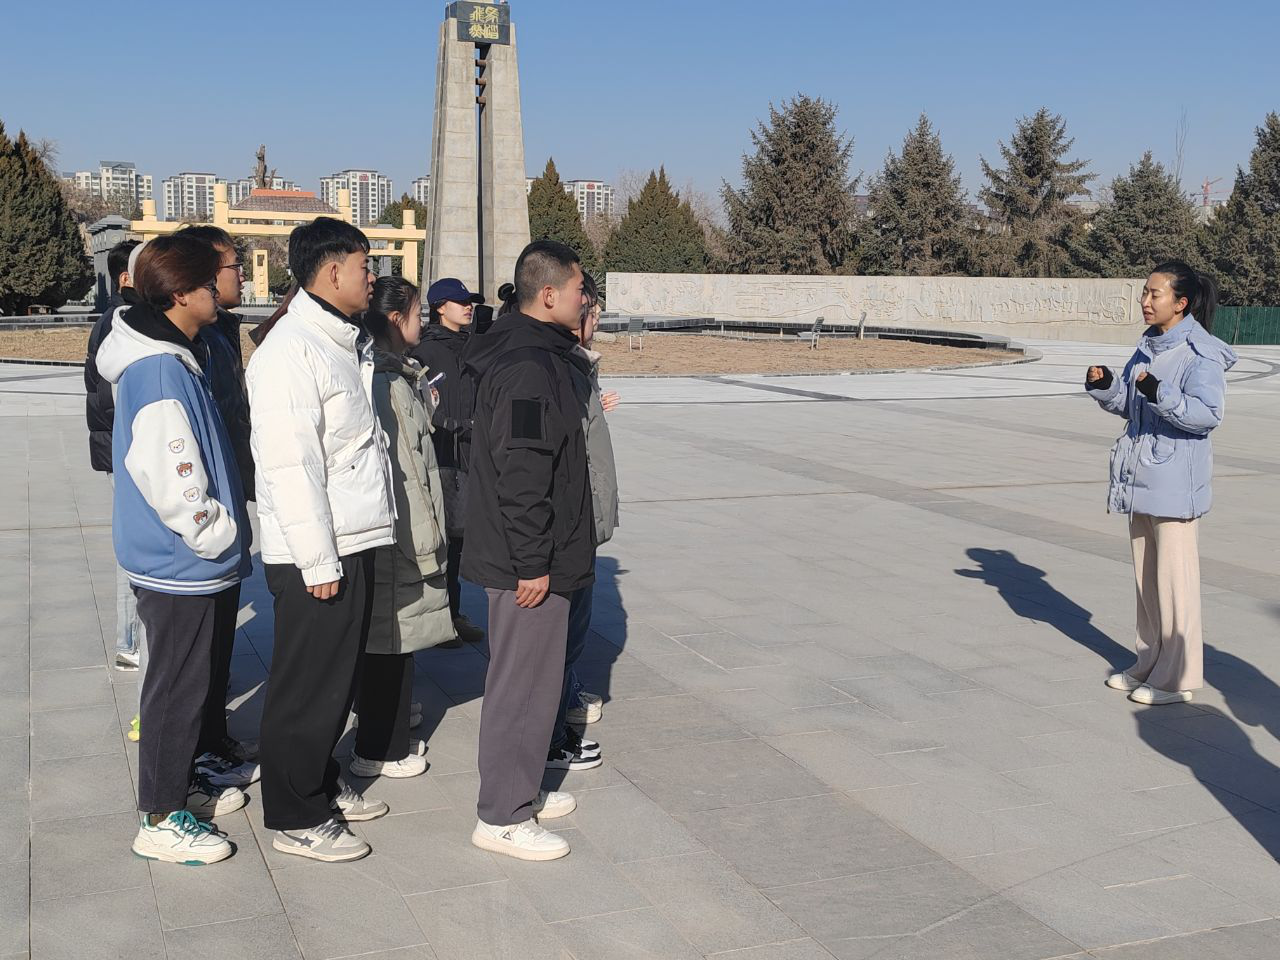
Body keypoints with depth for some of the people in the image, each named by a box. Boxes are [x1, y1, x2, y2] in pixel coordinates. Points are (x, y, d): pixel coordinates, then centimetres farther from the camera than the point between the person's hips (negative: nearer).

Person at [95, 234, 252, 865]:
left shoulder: (176, 357, 10)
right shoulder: (160, 370, -22)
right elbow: (170, 479, -26)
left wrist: (227, 529, 17)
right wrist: (218, 534, -15)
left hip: (192, 561, 10)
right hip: (180, 565, -10)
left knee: (189, 681, 20)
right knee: (177, 687, 1)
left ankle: (178, 788, 34)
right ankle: (160, 820, 13)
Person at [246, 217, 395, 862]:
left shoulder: (348, 343, 14)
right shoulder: (292, 350, -17)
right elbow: (289, 466, -22)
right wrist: (319, 561, -21)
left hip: (354, 543, 9)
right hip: (315, 555, -9)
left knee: (337, 678, 20)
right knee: (308, 688, 2)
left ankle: (322, 784, 36)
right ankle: (295, 818, 15)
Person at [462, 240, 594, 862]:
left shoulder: (527, 355, 12)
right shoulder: (531, 368, -21)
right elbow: (522, 477, -26)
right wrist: (533, 564, -23)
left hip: (533, 557, 11)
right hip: (528, 563, -11)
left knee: (528, 678, 20)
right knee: (524, 683, -1)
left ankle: (520, 792, 33)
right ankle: (502, 817, 10)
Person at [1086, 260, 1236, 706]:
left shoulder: (1201, 352, -14)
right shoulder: (1149, 346, 12)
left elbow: (1208, 412, -23)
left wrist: (1161, 395, -35)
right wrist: (1104, 387, -1)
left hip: (1176, 481, -9)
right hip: (1142, 477, 9)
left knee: (1175, 577, -2)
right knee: (1146, 575, 16)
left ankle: (1178, 678, 8)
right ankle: (1150, 664, 28)